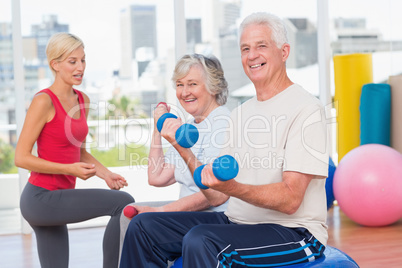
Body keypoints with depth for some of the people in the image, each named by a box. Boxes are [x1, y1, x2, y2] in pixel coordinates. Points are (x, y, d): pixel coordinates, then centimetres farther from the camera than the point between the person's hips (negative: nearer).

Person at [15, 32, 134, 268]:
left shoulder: (83, 101, 10)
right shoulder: (44, 101, -14)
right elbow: (21, 158, -15)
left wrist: (106, 174, 4)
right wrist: (69, 169, -23)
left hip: (58, 199, 9)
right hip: (42, 197, -9)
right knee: (124, 203, -20)